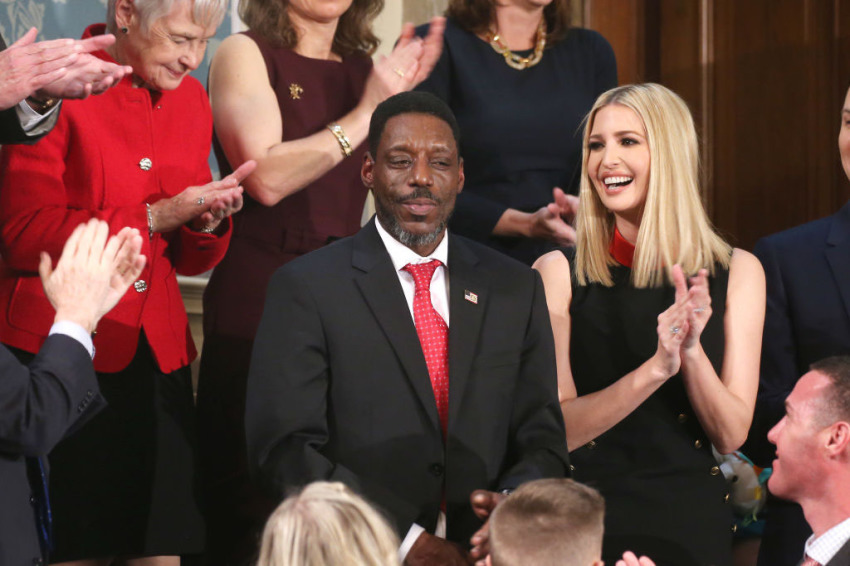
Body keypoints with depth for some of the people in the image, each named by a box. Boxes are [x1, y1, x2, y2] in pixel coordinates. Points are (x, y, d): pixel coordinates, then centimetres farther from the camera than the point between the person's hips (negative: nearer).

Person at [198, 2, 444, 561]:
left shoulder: (363, 67, 13)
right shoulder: (245, 55, -3)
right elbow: (267, 177, -15)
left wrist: (404, 93, -1)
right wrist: (367, 111, -12)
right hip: (260, 299, -5)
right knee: (252, 511, -4)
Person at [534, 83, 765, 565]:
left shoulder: (737, 273, -1)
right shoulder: (559, 273, -4)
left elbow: (731, 435, -3)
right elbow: (557, 430, -11)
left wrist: (692, 351, -19)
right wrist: (655, 368, -23)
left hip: (692, 516, 1)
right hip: (588, 516, -1)